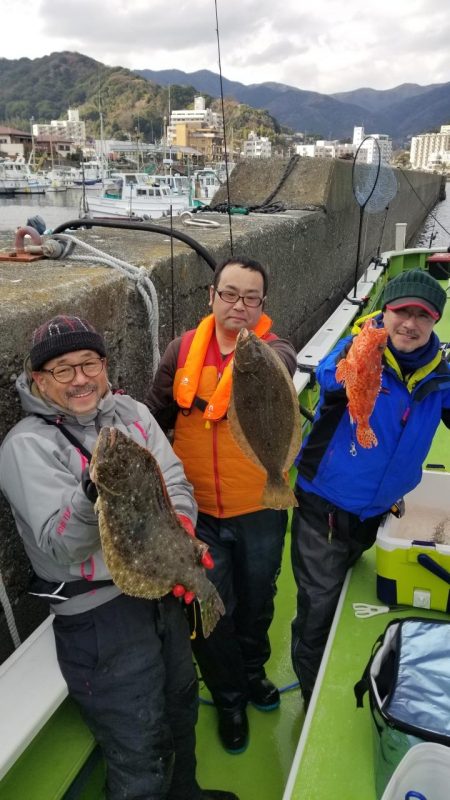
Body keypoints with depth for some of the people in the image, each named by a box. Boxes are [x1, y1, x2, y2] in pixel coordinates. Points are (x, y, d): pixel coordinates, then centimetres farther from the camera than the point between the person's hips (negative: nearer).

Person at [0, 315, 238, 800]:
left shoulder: (132, 413, 2)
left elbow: (175, 482, -1)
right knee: (139, 756, 4)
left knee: (181, 702, 27)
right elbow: (61, 544, -23)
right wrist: (94, 496, -42)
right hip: (99, 613, -6)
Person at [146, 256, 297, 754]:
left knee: (256, 600, 23)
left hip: (259, 509, 0)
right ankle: (229, 699, 43)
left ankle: (252, 670, 56)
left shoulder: (275, 349, -12)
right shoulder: (183, 349, -6)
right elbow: (157, 415, 5)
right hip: (197, 509, 1)